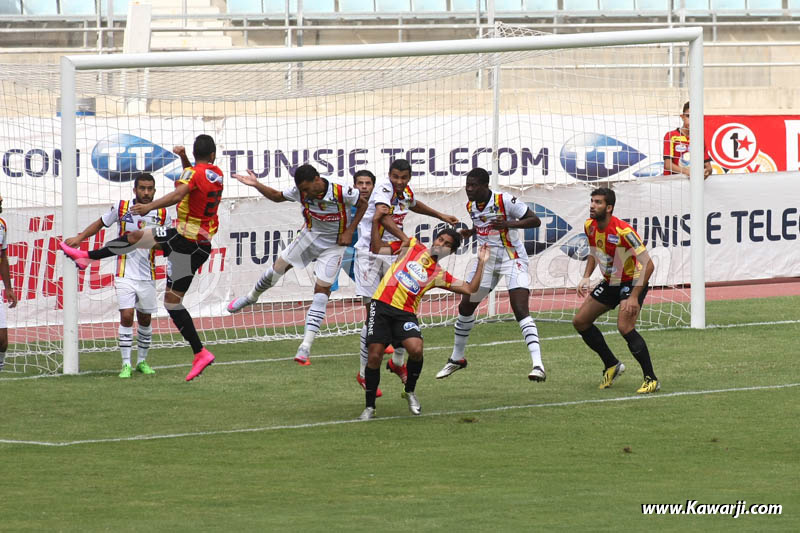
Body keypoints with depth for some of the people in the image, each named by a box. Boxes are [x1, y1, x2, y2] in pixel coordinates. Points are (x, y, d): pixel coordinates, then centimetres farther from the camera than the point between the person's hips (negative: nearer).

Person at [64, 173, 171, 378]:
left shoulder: (162, 215, 0)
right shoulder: (121, 208, -3)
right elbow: (100, 223, 12)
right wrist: (80, 238, 4)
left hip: (147, 276, 2)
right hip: (125, 274, -2)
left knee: (145, 319, 10)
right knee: (126, 316, -13)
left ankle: (142, 361, 27)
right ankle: (126, 364, -8)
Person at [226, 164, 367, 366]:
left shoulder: (341, 193, -28)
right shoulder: (300, 191, -16)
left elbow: (362, 204, -9)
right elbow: (277, 196, 2)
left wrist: (349, 231, -15)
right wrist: (256, 185, -13)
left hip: (334, 246, -4)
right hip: (310, 236, 4)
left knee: (321, 292, -10)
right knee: (279, 266, 7)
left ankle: (305, 347, -12)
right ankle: (252, 297, 41)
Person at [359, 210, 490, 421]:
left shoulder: (440, 275, 13)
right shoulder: (412, 247, 13)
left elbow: (469, 289, 9)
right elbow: (378, 249, 16)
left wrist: (481, 262, 7)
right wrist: (376, 223, 5)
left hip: (405, 313, 1)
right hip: (381, 307, -1)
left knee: (416, 349, -24)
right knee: (374, 356, -9)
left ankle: (410, 391, 6)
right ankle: (369, 407, 8)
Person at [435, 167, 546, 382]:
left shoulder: (504, 201, -19)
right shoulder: (471, 206, 2)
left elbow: (535, 220, -17)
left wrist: (509, 224, -32)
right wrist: (469, 232, 1)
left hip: (512, 258, -7)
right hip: (486, 260, 7)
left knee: (521, 310, -21)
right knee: (465, 307, 12)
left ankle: (538, 365, -27)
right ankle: (457, 358, 33)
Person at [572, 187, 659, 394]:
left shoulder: (623, 231, -28)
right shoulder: (590, 226, -5)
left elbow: (648, 264, -29)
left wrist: (634, 297, -33)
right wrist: (586, 277, 0)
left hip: (632, 282, -8)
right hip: (610, 282, 8)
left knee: (625, 327, -27)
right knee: (580, 322, 7)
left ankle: (651, 379, -18)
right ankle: (612, 365, 23)